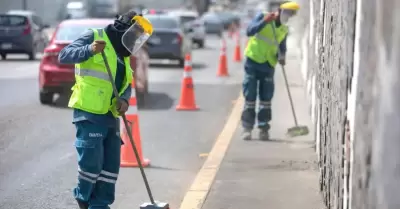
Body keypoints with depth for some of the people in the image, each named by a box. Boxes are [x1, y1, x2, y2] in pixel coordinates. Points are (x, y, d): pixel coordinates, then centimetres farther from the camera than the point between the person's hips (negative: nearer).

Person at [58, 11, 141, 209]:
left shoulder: (123, 53, 18)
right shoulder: (94, 36, -6)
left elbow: (126, 84, 19)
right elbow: (64, 55, -16)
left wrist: (124, 99, -4)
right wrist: (90, 50, -33)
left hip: (110, 115, 8)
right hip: (89, 113, -8)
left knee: (111, 164, 7)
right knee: (91, 161, -7)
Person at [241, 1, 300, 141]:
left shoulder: (284, 30, 9)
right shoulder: (262, 17, -4)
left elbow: (282, 48, 14)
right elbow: (250, 31, -17)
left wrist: (281, 57, -7)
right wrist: (265, 21, -26)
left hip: (268, 65, 4)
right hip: (252, 61, -4)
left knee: (266, 99, 3)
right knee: (250, 97, -3)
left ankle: (263, 129, 9)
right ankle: (247, 128, 1)